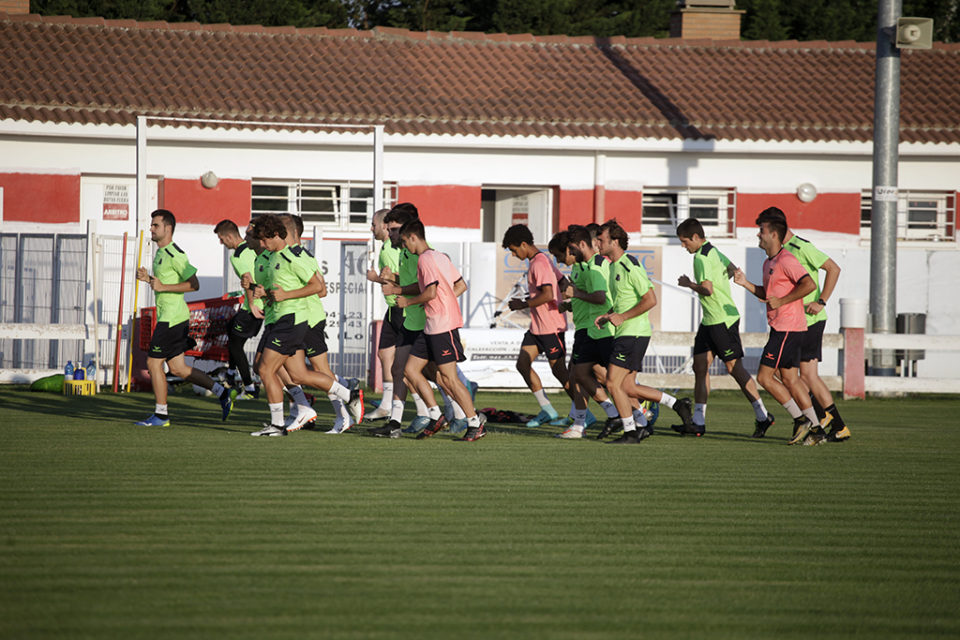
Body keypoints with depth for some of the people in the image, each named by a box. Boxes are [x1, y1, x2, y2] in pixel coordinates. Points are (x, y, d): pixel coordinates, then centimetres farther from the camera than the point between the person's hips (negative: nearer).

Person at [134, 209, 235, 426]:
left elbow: (193, 284, -18)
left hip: (173, 317, -10)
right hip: (167, 316, 10)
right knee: (178, 368, 11)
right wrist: (148, 278, 9)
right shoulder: (160, 253, 16)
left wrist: (163, 287, -21)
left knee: (153, 362, -4)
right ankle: (222, 393, 14)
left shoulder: (175, 255, -15)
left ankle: (161, 415, 3)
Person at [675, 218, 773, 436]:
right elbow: (733, 270, 28)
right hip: (710, 320, 10)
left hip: (722, 320, -10)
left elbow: (708, 289, -27)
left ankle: (763, 416, 4)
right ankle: (698, 422, 4)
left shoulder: (701, 258, -18)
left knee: (734, 367, -4)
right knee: (700, 367, 5)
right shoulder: (713, 251, 13)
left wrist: (689, 284, -10)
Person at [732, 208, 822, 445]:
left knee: (764, 376, -8)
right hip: (781, 328, 10)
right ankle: (814, 427, 10)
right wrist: (745, 284, 15)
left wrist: (781, 301, -20)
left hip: (787, 329, -10)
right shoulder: (768, 263, 17)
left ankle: (800, 419, -5)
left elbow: (809, 284, -22)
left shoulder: (785, 260, -14)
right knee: (790, 379, 9)